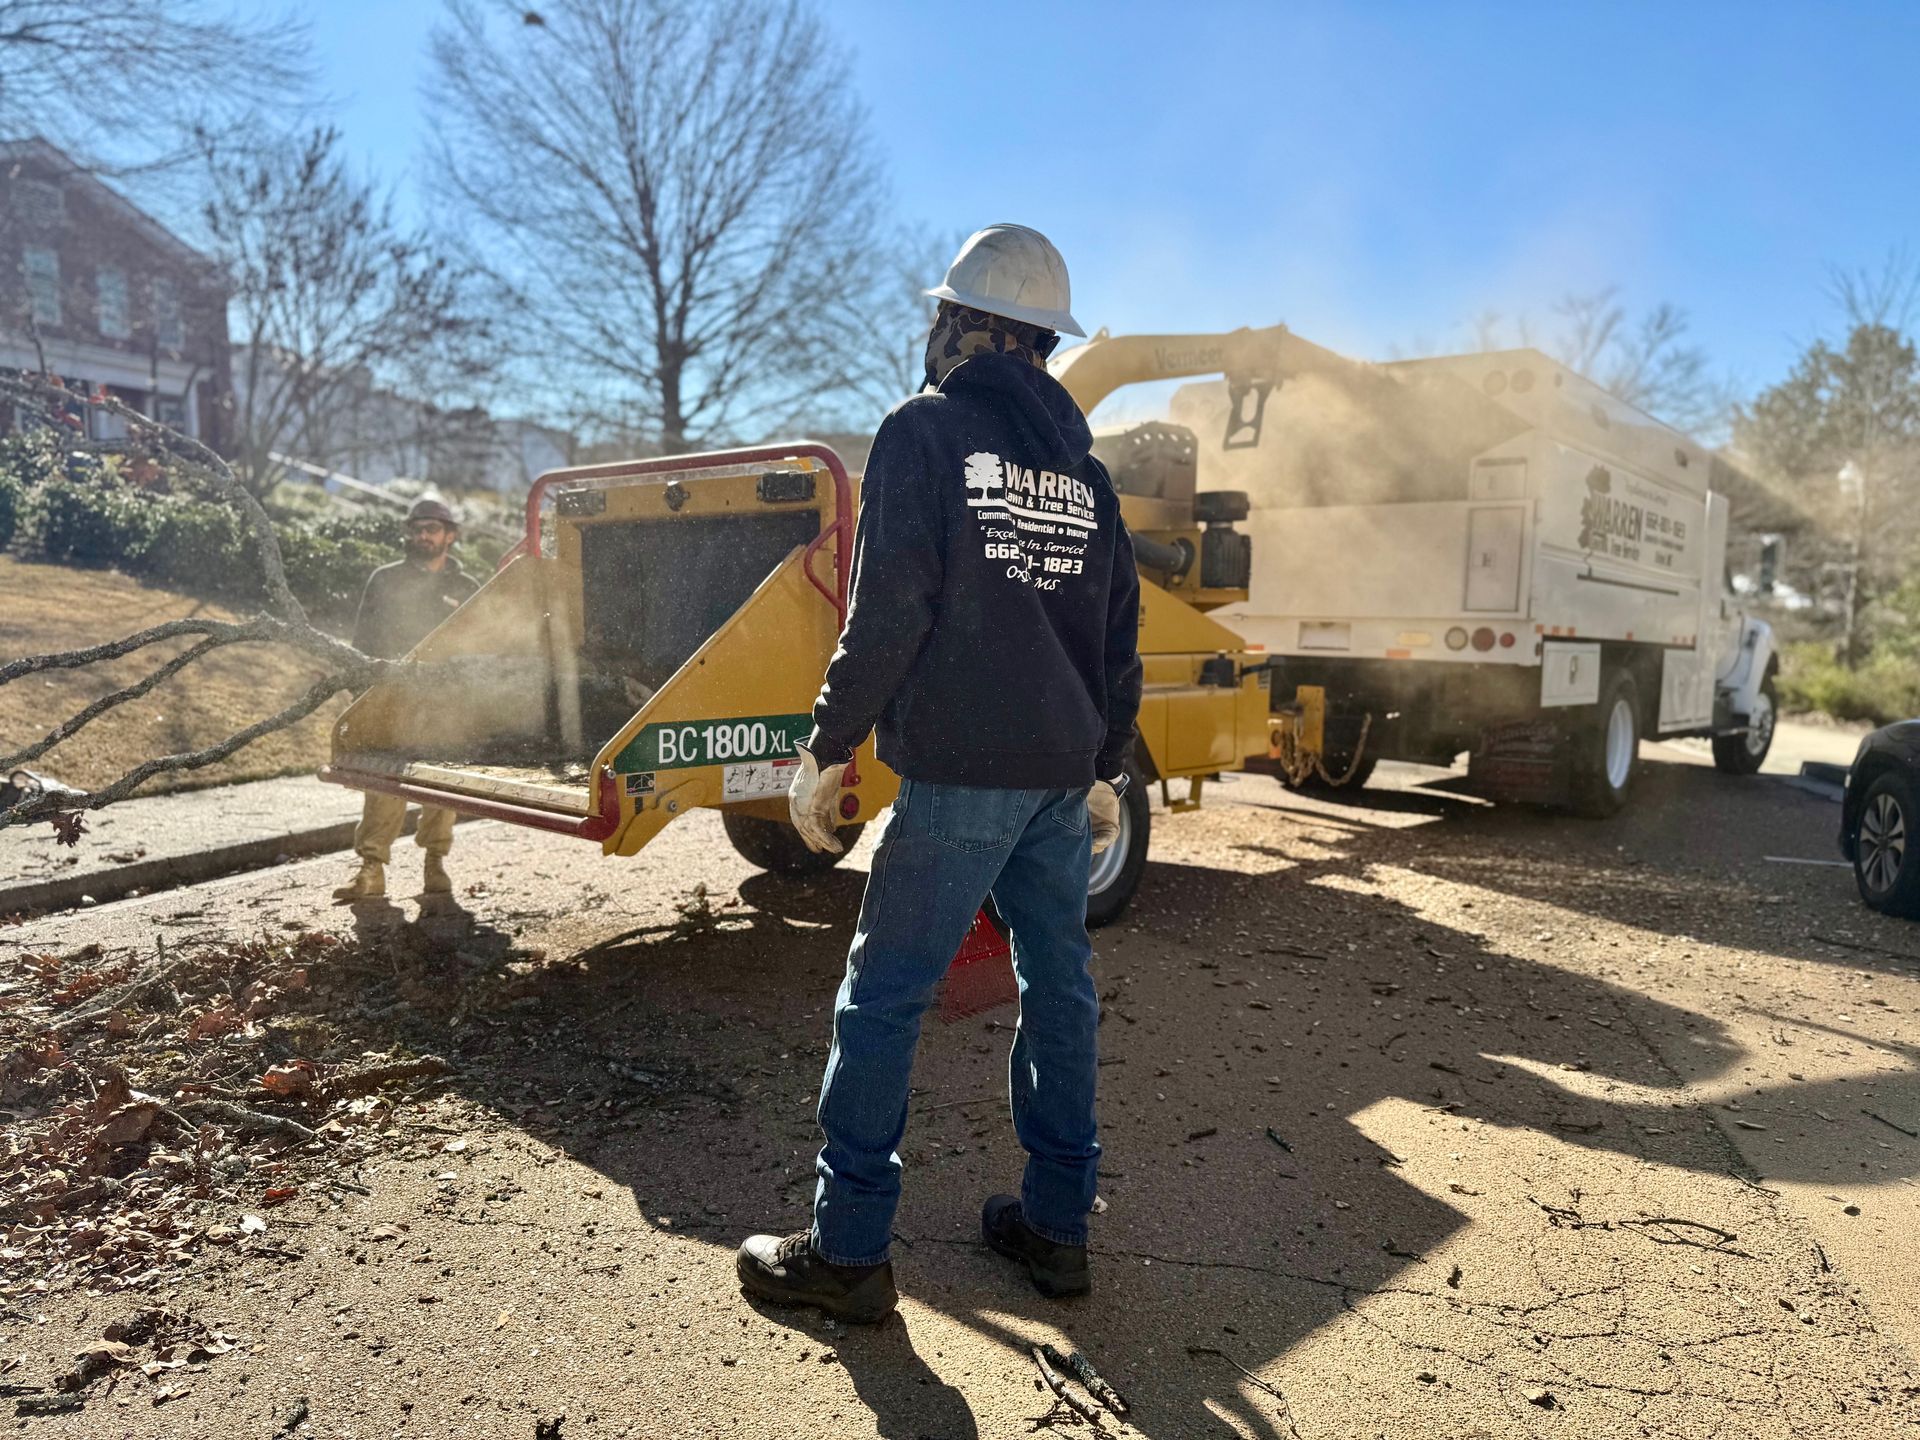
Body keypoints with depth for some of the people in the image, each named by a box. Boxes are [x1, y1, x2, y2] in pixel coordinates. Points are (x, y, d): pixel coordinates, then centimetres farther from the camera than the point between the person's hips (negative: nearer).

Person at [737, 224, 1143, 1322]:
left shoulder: (927, 431, -3)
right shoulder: (1082, 459, 16)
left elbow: (889, 610, -12)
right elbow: (1120, 625, 16)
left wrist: (827, 750, -5)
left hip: (959, 769, -7)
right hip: (1064, 770, 7)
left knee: (884, 997, 0)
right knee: (1061, 989, 12)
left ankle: (849, 1251, 6)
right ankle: (1057, 1226, 21)